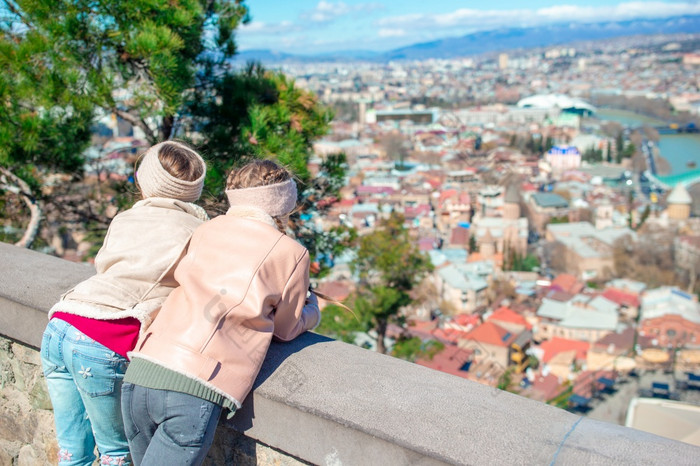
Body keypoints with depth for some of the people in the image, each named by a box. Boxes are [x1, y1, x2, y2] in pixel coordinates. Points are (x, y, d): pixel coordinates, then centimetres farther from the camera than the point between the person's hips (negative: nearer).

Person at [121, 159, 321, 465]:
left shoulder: (206, 230, 14)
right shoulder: (292, 253, 3)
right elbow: (286, 330, 16)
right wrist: (313, 310, 37)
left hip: (139, 373, 6)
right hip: (195, 390, -5)